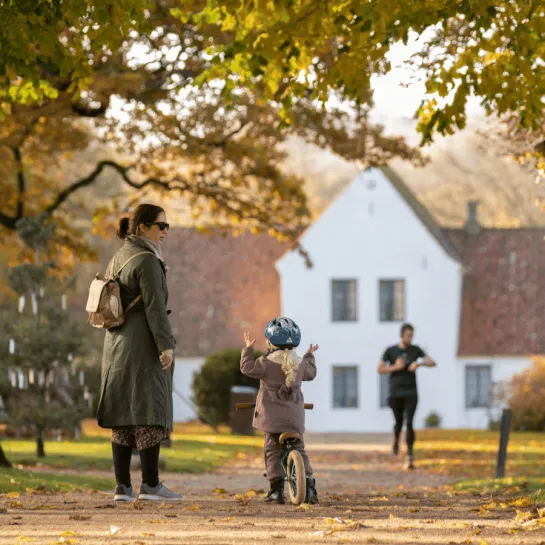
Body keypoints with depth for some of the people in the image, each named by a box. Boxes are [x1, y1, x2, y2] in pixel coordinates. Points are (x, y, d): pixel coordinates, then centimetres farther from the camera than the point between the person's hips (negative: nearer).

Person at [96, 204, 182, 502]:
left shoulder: (117, 259, 15)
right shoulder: (146, 260, -12)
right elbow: (154, 306, -19)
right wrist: (166, 345, -20)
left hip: (117, 344, 9)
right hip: (143, 346, -9)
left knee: (122, 416, 6)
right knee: (149, 414, -8)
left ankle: (123, 486, 5)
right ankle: (150, 484, -10)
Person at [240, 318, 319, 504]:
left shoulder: (267, 363, -11)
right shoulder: (300, 363, 5)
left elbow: (247, 368, -6)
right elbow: (311, 373, 24)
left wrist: (248, 349, 8)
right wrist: (310, 356, 41)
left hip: (273, 416, -4)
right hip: (295, 417, 4)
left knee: (273, 450, 0)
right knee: (299, 449, 12)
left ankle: (276, 489, -7)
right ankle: (309, 486, 2)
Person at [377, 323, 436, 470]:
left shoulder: (416, 350, 4)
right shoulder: (390, 351, 0)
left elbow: (432, 363, -3)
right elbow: (380, 370, 1)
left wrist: (419, 363, -22)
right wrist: (395, 367, -13)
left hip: (411, 393, 0)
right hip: (395, 393, 0)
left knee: (409, 423, -12)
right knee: (399, 422, 11)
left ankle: (410, 455, -12)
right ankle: (396, 440, 45)